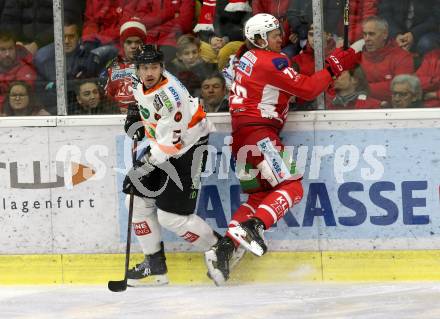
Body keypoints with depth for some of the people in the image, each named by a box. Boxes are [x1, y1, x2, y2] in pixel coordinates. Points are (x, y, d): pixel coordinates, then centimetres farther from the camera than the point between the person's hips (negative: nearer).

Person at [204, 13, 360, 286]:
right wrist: (334, 68, -4)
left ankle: (224, 249, 3)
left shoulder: (250, 58, 20)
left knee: (258, 196, 13)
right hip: (258, 132, -10)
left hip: (242, 135, 10)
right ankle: (252, 227, -32)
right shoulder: (271, 61, -10)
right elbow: (307, 89, -12)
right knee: (291, 187, -14)